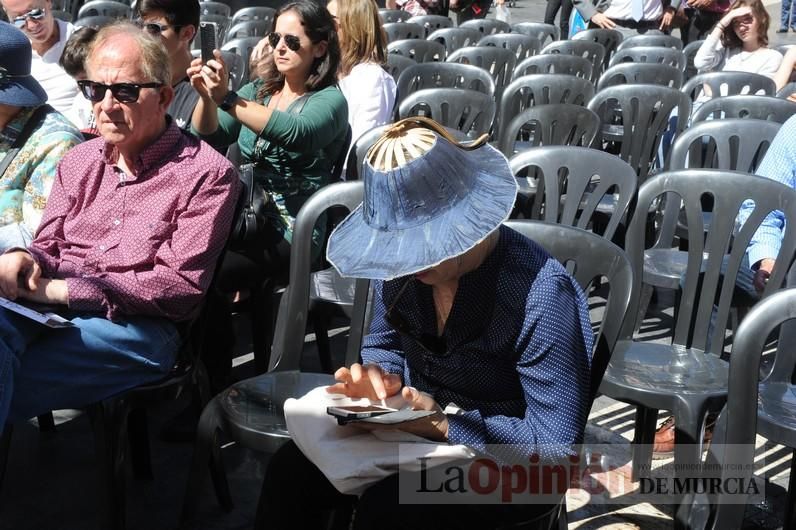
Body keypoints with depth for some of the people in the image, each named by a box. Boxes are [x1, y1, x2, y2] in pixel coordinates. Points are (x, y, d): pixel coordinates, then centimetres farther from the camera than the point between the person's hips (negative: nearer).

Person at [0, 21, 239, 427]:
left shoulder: (206, 173, -2)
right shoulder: (79, 161, 19)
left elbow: (180, 286, -9)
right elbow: (48, 246, 21)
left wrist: (65, 289, -12)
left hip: (134, 325, -4)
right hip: (47, 311, 5)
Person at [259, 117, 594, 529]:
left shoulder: (540, 294, -28)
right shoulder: (402, 264, -7)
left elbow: (557, 442, -24)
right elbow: (384, 343, 12)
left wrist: (445, 426, -28)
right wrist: (376, 375, -12)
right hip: (416, 422, 6)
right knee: (288, 472, -13)